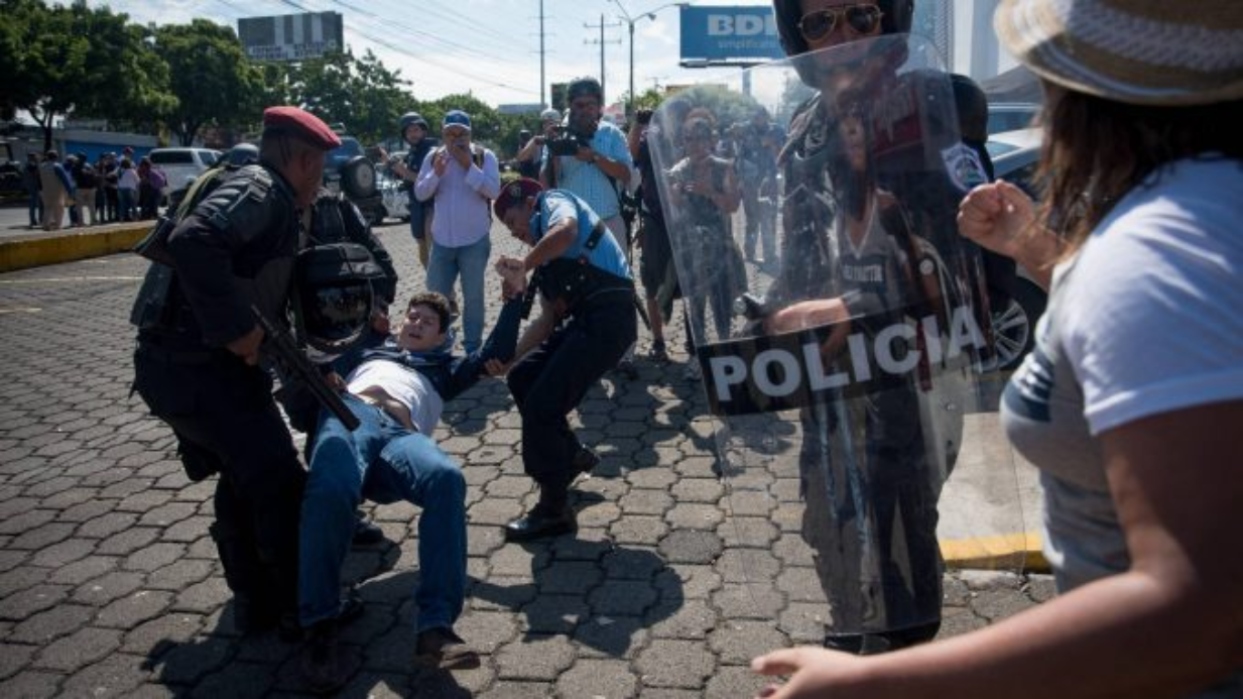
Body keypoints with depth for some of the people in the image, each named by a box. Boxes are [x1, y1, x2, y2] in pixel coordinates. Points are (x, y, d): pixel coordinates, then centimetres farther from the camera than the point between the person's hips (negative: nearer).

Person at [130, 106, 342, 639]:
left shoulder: (267, 200, 18)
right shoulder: (259, 189, -13)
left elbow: (263, 298, 26)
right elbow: (194, 241, -33)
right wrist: (237, 331, -28)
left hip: (184, 363, 10)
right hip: (197, 367, -10)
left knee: (242, 479, 19)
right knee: (279, 482, -3)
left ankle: (255, 601, 30)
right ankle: (301, 606, 11)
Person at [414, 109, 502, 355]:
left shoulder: (484, 156, -4)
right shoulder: (433, 157, 5)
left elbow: (494, 191, -14)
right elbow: (420, 194, 2)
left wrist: (469, 166, -20)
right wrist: (436, 173, -14)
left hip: (475, 240, -3)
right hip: (442, 240, 3)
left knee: (473, 296, 5)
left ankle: (473, 346, 17)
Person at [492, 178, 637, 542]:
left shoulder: (553, 201, 3)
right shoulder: (546, 255, 27)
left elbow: (566, 230, -23)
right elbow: (550, 316, 23)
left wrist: (523, 265, -12)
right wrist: (509, 355, 17)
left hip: (609, 316, -9)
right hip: (586, 318, 9)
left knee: (540, 405, -8)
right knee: (522, 377, 16)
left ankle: (555, 509, 5)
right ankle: (572, 455, 30)